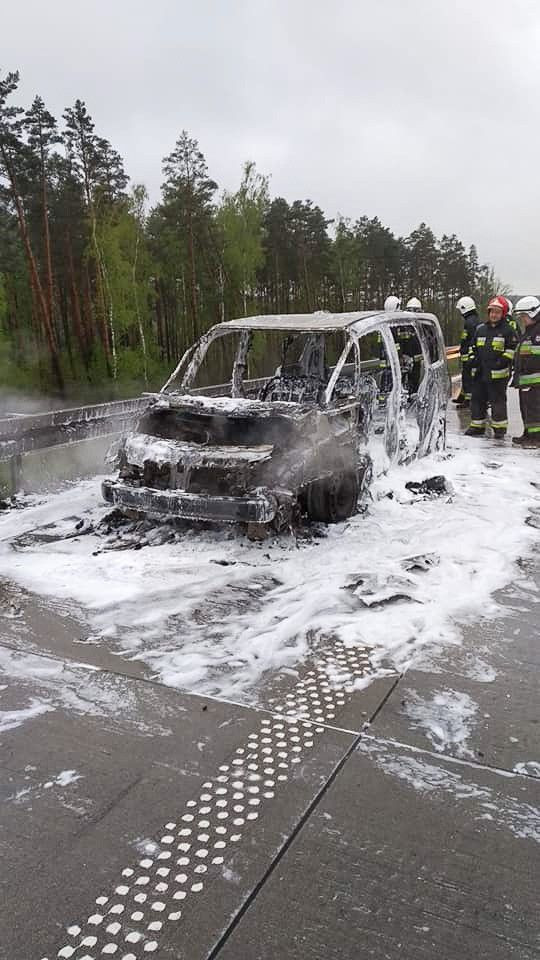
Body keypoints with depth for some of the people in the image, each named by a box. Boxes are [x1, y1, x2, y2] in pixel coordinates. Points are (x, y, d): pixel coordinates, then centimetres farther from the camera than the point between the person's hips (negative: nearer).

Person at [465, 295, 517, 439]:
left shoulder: (508, 330, -1)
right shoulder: (480, 329, 15)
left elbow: (512, 350, -4)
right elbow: (474, 349, 23)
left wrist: (503, 361, -16)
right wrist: (474, 362, 11)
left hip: (498, 373, -6)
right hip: (480, 372, 6)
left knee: (498, 400, -3)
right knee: (477, 399, 10)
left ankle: (500, 428, 7)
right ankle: (477, 426, 20)